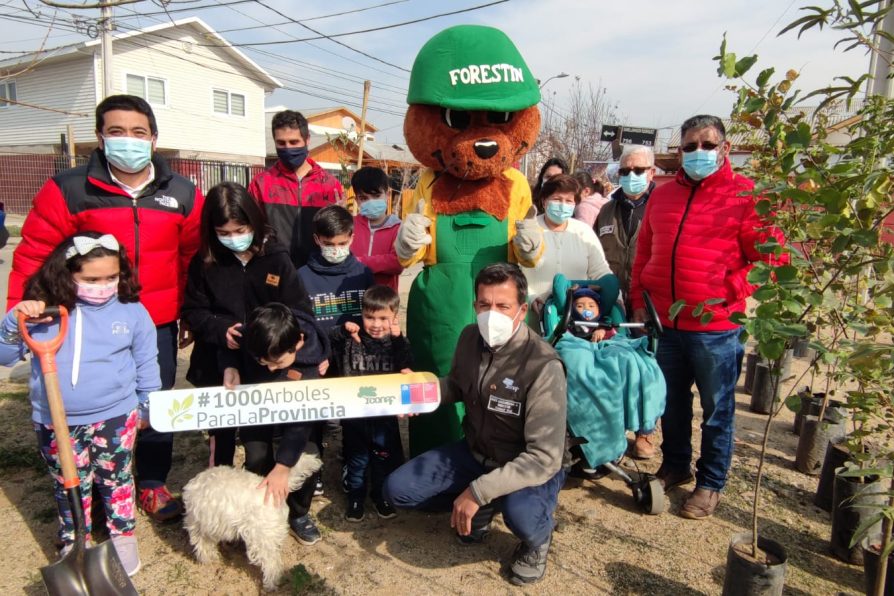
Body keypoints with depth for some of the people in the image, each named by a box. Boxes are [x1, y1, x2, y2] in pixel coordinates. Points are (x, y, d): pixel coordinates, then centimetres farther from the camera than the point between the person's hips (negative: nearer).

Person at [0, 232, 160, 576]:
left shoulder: (131, 311, -7)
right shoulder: (43, 309, -7)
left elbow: (146, 363, 4)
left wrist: (148, 406, 10)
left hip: (115, 417, 0)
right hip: (55, 422, 1)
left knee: (115, 480, 16)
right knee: (69, 487, 16)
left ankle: (122, 536, 37)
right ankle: (73, 545, 36)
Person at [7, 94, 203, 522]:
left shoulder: (182, 195, 1)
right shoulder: (68, 190, -6)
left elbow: (194, 258, 6)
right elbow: (34, 256, -5)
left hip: (158, 325, 2)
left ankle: (153, 484, 34)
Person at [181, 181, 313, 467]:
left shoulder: (277, 258, -9)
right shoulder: (204, 261, -4)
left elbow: (300, 311, -10)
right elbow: (192, 310, 0)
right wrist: (221, 330, -17)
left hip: (266, 363, -1)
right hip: (219, 365, 1)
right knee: (222, 431, 18)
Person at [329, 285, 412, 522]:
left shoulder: (397, 342, -5)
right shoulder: (351, 339, -6)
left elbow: (406, 368, -19)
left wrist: (399, 339, -29)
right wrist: (343, 331, -25)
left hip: (385, 414, 1)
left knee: (385, 458, 17)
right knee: (356, 459, 16)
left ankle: (381, 495, 39)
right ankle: (355, 497, 36)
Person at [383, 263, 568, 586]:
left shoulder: (543, 366, -29)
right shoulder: (470, 338, -9)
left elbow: (545, 457, -30)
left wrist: (478, 491, -34)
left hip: (532, 467, -5)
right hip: (476, 452, 6)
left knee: (520, 515, -38)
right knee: (397, 489, -5)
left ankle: (537, 539, 2)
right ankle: (481, 509, 16)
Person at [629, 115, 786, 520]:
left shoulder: (744, 195, -4)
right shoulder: (663, 195, 10)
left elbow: (768, 253, -4)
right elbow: (644, 253, 13)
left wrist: (771, 230, -23)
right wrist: (638, 301, 9)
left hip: (717, 327, -4)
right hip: (665, 323, 5)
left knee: (717, 410, 10)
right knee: (671, 403, 19)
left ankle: (710, 484, 27)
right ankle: (675, 466, 39)